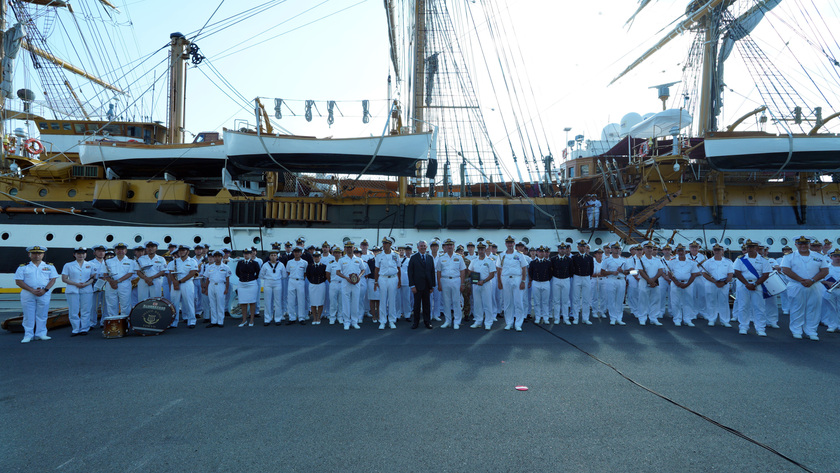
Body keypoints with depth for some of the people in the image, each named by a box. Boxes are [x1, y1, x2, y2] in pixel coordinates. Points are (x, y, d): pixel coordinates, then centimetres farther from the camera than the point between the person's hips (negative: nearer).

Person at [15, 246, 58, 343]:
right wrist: (32, 290, -13)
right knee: (28, 316, 1)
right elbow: (18, 281, -1)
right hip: (27, 294, -1)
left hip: (44, 294, 1)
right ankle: (28, 335, 8)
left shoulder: (49, 266, 10)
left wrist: (44, 290, -11)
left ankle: (41, 334, 11)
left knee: (42, 315, 4)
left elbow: (53, 279, 5)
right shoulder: (23, 267, 7)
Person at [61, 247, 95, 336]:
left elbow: (94, 277, 9)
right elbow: (64, 279, 3)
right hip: (72, 291, -1)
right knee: (73, 311, -2)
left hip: (87, 291, 1)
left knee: (85, 311, 0)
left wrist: (86, 284, -10)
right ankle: (76, 329, 7)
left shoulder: (90, 265, 12)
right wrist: (76, 284, -11)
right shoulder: (68, 265, 8)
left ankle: (84, 329, 8)